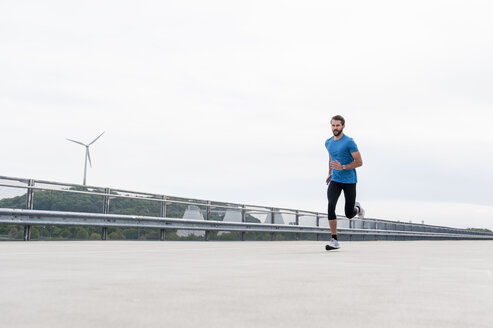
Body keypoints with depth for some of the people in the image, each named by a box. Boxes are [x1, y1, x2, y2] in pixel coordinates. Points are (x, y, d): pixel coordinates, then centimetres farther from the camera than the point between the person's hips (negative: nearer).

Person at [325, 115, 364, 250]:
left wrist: (343, 167, -22)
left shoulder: (349, 142, -10)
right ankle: (334, 240, -16)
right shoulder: (328, 142, 9)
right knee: (331, 206, -20)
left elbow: (359, 162, -11)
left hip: (349, 181, -4)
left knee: (349, 214, 2)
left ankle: (357, 208, 41)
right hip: (335, 181, 4)